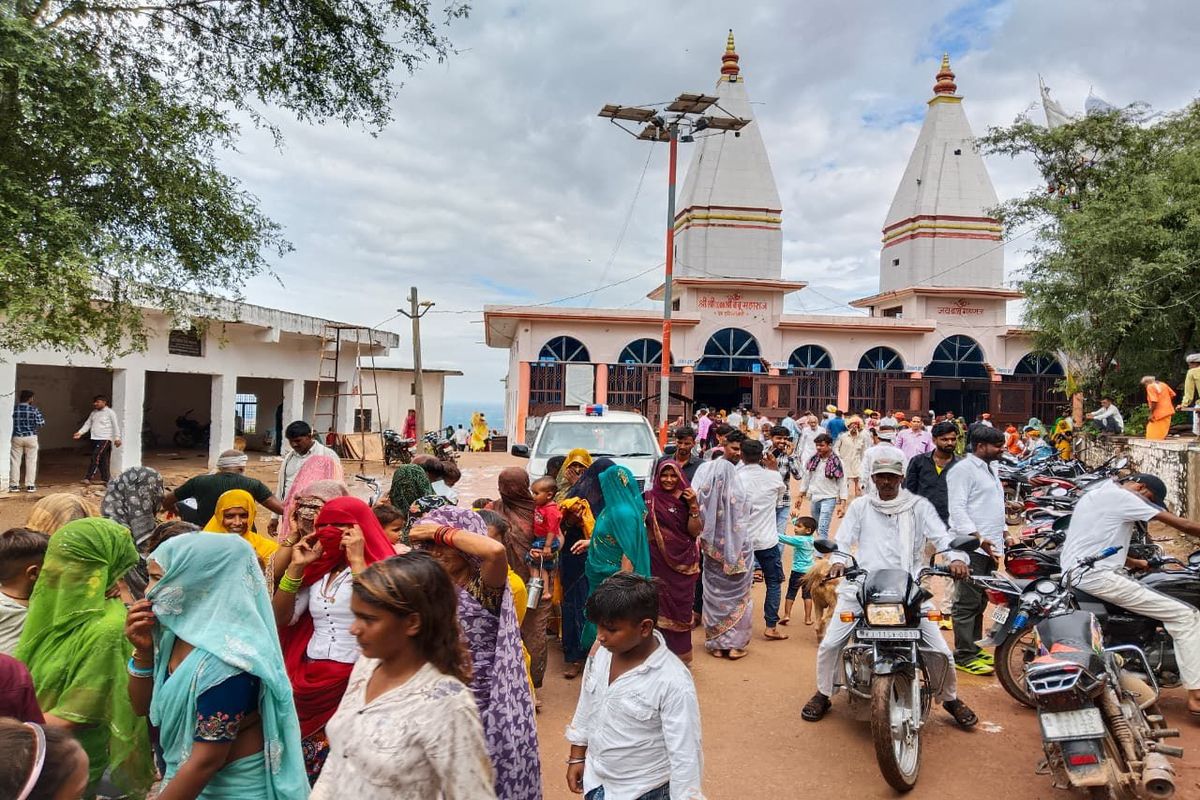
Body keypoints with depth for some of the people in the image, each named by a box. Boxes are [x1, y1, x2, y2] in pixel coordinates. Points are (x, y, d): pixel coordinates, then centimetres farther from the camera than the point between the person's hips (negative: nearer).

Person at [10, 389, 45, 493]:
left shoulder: (14, 409, -3)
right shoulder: (34, 409, -8)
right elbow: (41, 423, -8)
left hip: (17, 437, 2)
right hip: (31, 437, -1)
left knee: (15, 462, 9)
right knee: (31, 462, 5)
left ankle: (14, 485, 11)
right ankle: (30, 485, 5)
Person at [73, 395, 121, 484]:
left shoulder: (110, 412, -4)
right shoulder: (93, 413, 16)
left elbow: (115, 426, -7)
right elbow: (87, 424, 16)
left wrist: (117, 438, -13)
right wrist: (80, 432, 1)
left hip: (105, 439, -7)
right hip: (95, 439, 7)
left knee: (96, 457, -17)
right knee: (100, 460, 9)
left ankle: (89, 478, -17)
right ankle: (105, 479, 16)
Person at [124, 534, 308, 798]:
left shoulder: (225, 660, -30)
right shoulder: (176, 631, -5)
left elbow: (206, 761, -24)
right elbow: (143, 707, 5)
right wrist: (143, 651, -10)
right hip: (184, 774, 7)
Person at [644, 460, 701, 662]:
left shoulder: (686, 499, 2)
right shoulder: (649, 498, 0)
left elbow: (694, 531, -6)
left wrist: (693, 506, -16)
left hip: (683, 562, 1)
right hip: (659, 561, -1)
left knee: (681, 607, 7)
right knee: (660, 605, 3)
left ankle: (680, 652, 22)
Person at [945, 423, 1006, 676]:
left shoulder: (990, 468, 19)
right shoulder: (963, 469, -11)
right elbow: (957, 508, -18)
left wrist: (1003, 533, 21)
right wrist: (977, 537, -24)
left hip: (989, 547, 10)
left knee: (980, 603, 15)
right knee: (967, 603, -6)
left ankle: (975, 649, 24)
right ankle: (964, 656, -1)